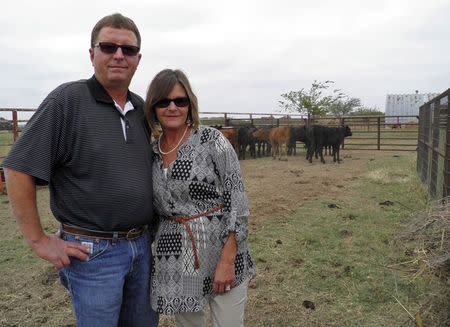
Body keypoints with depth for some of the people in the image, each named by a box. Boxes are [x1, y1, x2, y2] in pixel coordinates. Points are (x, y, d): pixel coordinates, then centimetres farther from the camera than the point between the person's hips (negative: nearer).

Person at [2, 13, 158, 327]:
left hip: (142, 245, 6)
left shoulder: (141, 108, 5)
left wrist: (148, 230, 12)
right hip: (93, 251, -5)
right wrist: (39, 240, -11)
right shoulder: (67, 100, -13)